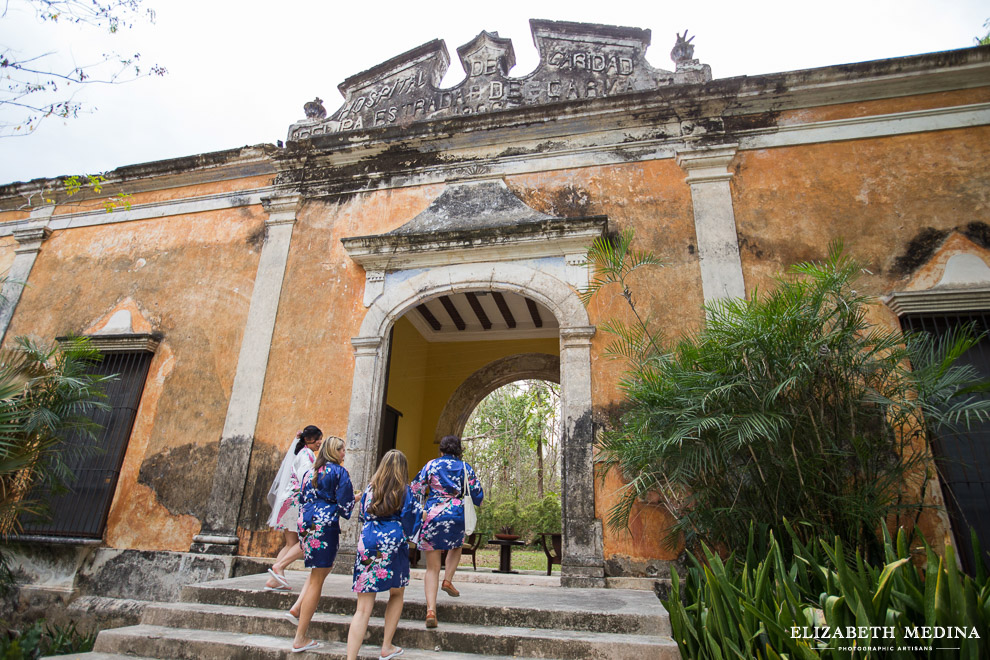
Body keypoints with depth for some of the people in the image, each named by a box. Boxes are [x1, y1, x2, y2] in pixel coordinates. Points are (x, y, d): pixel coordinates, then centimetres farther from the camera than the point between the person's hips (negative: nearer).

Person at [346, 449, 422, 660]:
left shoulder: (370, 489, 8)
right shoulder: (405, 492, -2)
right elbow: (415, 518, -2)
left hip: (367, 546, 2)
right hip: (393, 547, -2)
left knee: (363, 608, 5)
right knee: (397, 595, 24)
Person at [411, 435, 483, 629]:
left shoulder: (431, 465, 3)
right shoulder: (466, 468, 5)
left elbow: (415, 489, 4)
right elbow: (477, 495, 9)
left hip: (432, 516, 0)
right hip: (457, 516, 1)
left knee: (432, 568, 7)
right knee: (456, 547, 34)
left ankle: (431, 610, -4)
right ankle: (448, 580, 15)